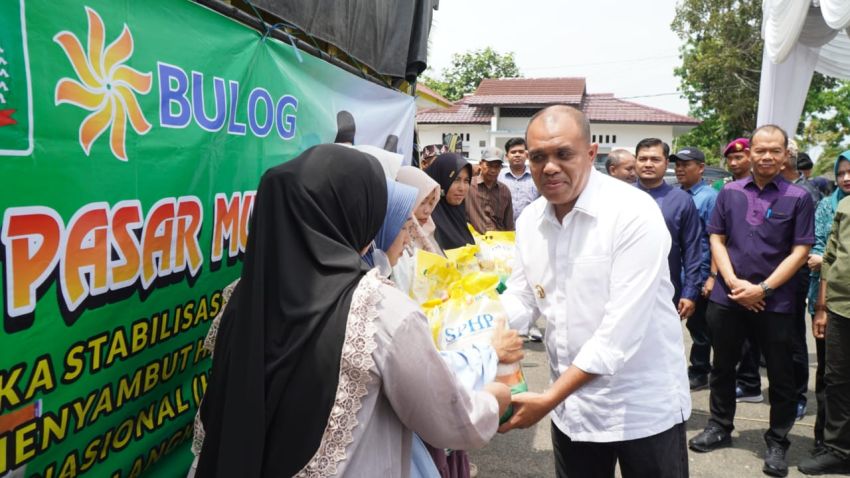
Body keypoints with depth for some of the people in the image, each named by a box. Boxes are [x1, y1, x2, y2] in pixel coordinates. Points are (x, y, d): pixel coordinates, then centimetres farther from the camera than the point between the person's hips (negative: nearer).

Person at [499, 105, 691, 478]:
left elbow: (622, 328, -25)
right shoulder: (529, 220, 0)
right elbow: (521, 297, 5)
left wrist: (548, 399, -27)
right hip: (572, 404, 5)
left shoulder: (635, 213, -20)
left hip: (645, 407, -5)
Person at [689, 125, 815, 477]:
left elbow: (799, 252, -6)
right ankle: (720, 427, 32)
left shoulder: (798, 198, -3)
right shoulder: (729, 192, 4)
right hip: (727, 298, 2)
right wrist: (734, 282, -9)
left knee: (780, 376, 8)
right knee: (722, 367, 14)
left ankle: (777, 442, 26)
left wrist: (762, 289, -13)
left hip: (775, 302, -2)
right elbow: (716, 240, 4)